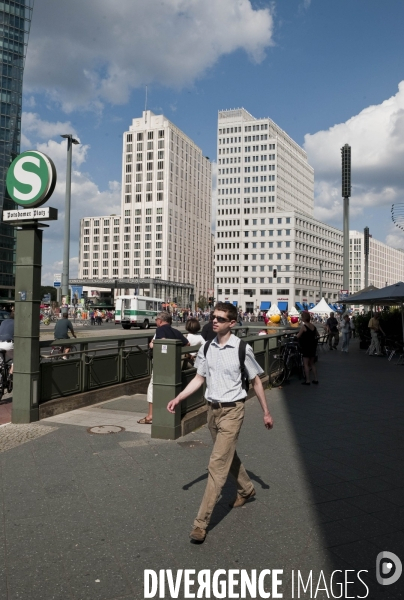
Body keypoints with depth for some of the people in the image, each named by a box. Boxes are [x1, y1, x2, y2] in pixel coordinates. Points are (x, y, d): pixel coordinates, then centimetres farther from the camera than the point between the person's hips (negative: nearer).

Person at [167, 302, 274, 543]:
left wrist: (266, 412, 2)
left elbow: (256, 380, -3)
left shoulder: (242, 349, -13)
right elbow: (199, 378, 7)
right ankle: (247, 489, 50)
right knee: (228, 455, 24)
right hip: (212, 409, 6)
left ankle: (202, 522, -1)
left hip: (232, 411, -6)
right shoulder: (206, 348, 1)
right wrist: (179, 398, -6)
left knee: (217, 465, -8)